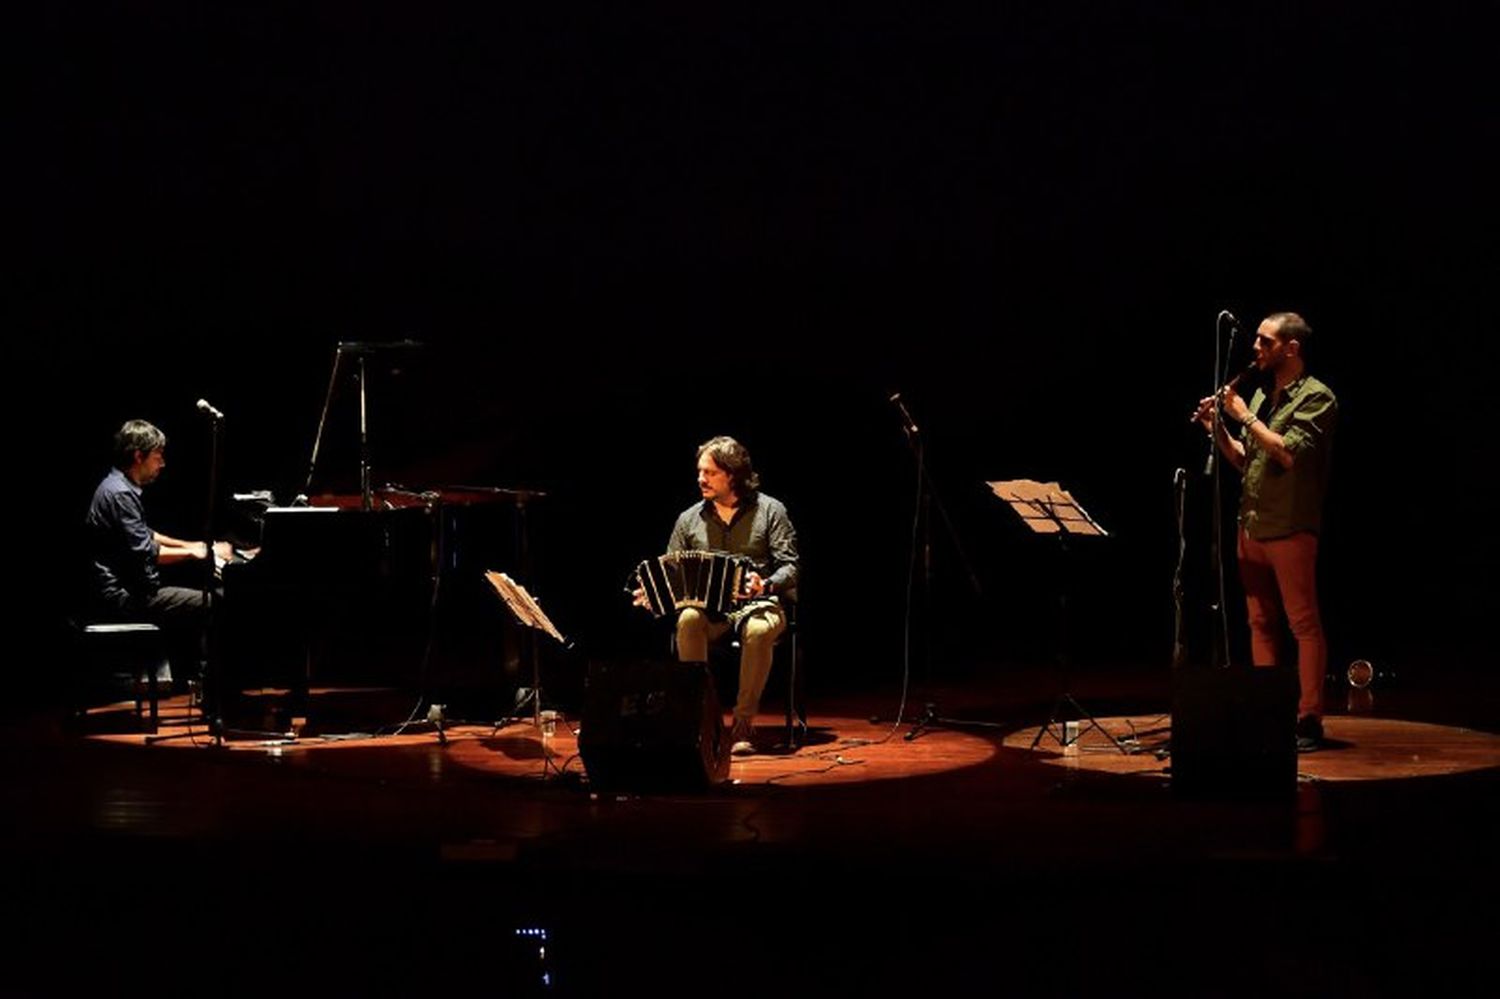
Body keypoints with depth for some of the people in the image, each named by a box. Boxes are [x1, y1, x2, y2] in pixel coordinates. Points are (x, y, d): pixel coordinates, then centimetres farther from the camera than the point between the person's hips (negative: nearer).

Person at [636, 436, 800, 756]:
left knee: (759, 630, -38)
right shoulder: (689, 519, 11)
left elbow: (791, 567, -3)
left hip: (758, 603, -2)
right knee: (688, 620, -34)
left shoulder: (769, 511, 2)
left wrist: (766, 585, -24)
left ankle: (744, 723, -28)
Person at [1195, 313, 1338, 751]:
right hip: (1252, 528, 8)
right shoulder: (1261, 395, 17)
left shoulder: (1316, 397, -7)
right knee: (1261, 624, 11)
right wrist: (1218, 428, 5)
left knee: (1304, 624, -4)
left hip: (1291, 530, -8)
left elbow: (1288, 452, -20)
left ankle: (1309, 720, -2)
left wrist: (1245, 416, -13)